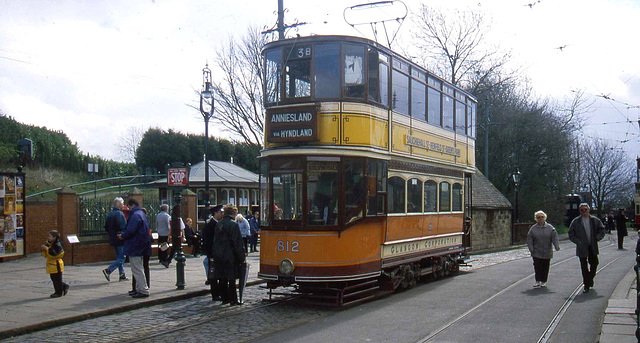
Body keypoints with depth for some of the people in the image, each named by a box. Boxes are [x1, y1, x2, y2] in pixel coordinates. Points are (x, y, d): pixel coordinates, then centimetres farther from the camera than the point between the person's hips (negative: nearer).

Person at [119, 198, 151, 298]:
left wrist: (123, 236, -4)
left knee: (137, 269, -6)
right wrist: (124, 235, 16)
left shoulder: (135, 215, -17)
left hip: (135, 248, -11)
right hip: (140, 247, 11)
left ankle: (143, 291, -5)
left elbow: (130, 231, -24)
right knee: (138, 269, 16)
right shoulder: (141, 214, 16)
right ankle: (139, 289, 22)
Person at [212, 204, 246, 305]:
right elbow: (237, 243, -13)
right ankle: (233, 300, 3)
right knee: (231, 278, 0)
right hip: (230, 256, -7)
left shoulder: (218, 224, 9)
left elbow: (215, 240, 15)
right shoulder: (233, 225, -12)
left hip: (218, 255, 7)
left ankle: (224, 298, 18)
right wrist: (241, 257, -7)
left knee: (222, 278, 11)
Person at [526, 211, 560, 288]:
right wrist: (531, 248, -9)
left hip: (547, 252, 1)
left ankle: (544, 281, 16)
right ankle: (538, 282, -6)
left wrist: (557, 245, -17)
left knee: (545, 267, 6)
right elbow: (529, 239, 3)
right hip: (536, 253, -1)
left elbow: (554, 237, -2)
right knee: (537, 267, -8)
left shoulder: (550, 228, 4)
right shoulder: (533, 228, 4)